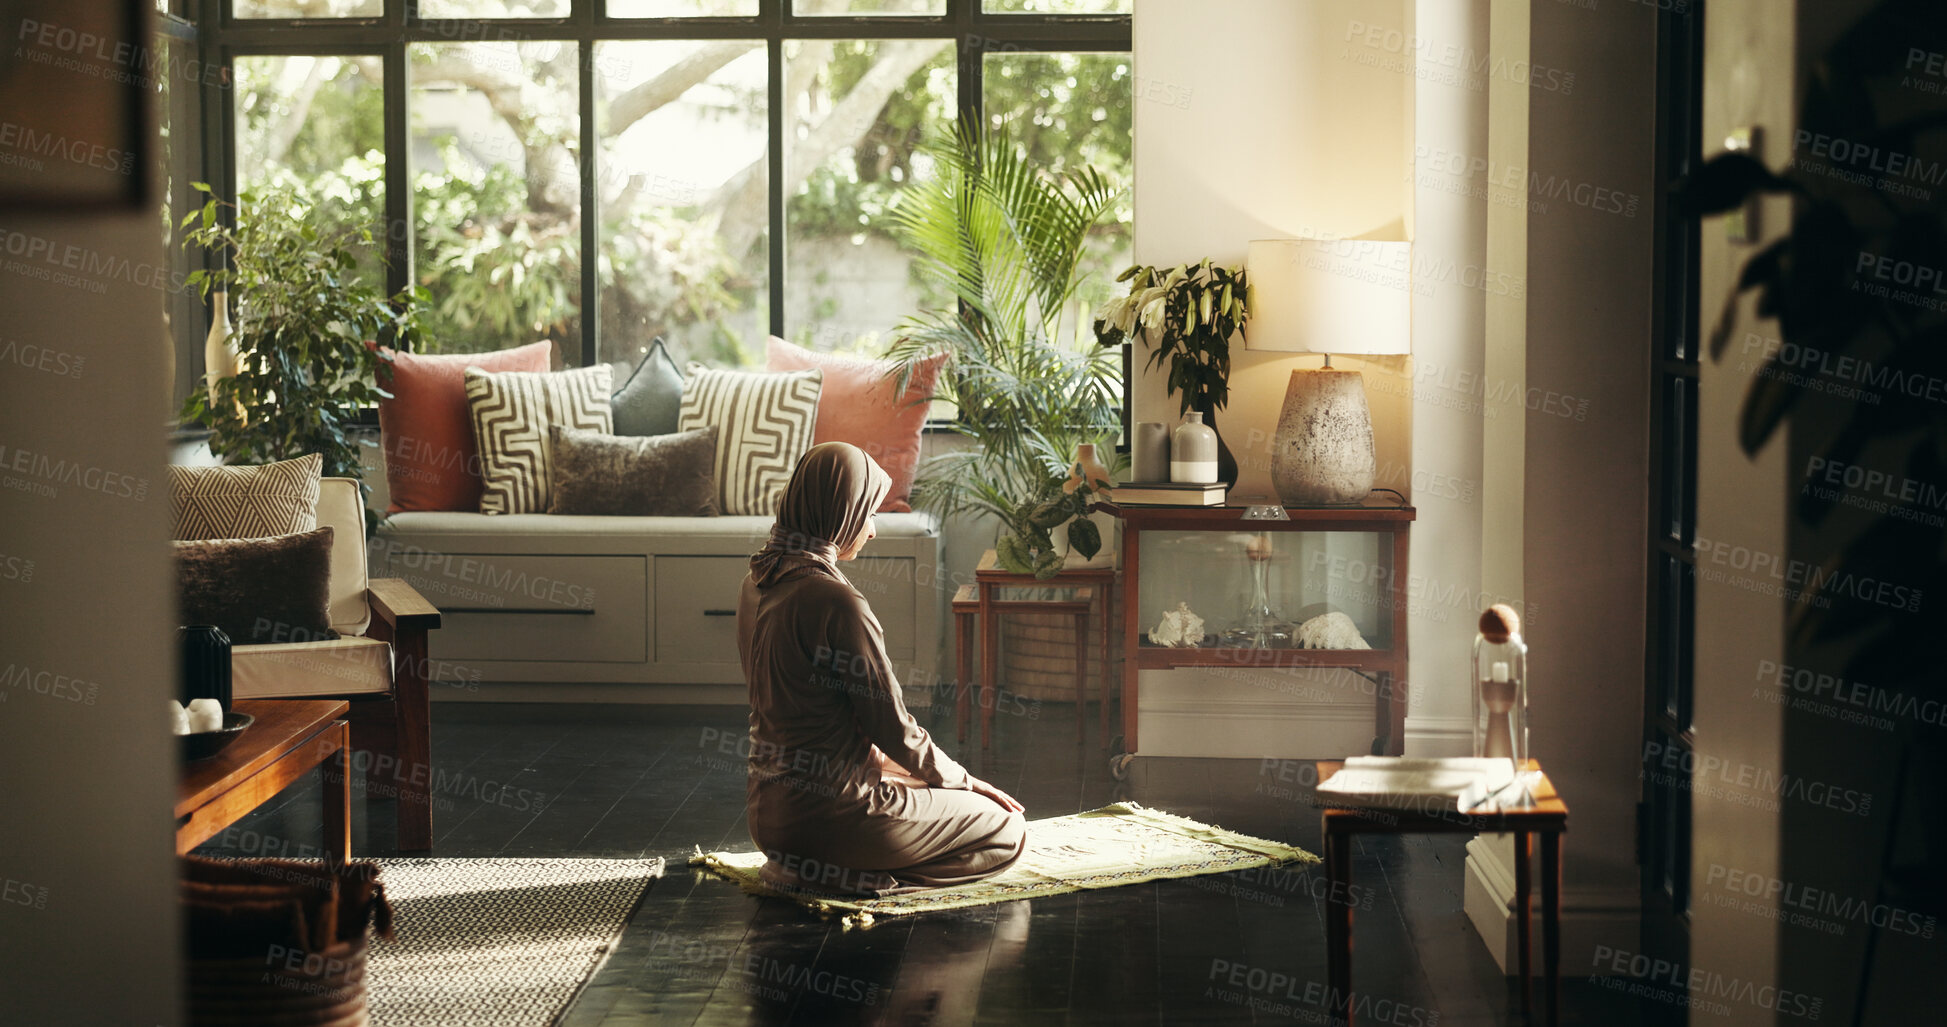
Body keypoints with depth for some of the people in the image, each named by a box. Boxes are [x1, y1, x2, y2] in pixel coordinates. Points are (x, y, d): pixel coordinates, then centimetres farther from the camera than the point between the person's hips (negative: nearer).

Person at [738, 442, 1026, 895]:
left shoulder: (758, 584, 5)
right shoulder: (834, 602, -22)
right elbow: (893, 726, -15)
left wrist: (875, 757, 21)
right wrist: (964, 781, 1)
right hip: (829, 814, -9)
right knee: (1005, 833, 5)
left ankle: (807, 864, 12)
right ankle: (839, 872, -5)